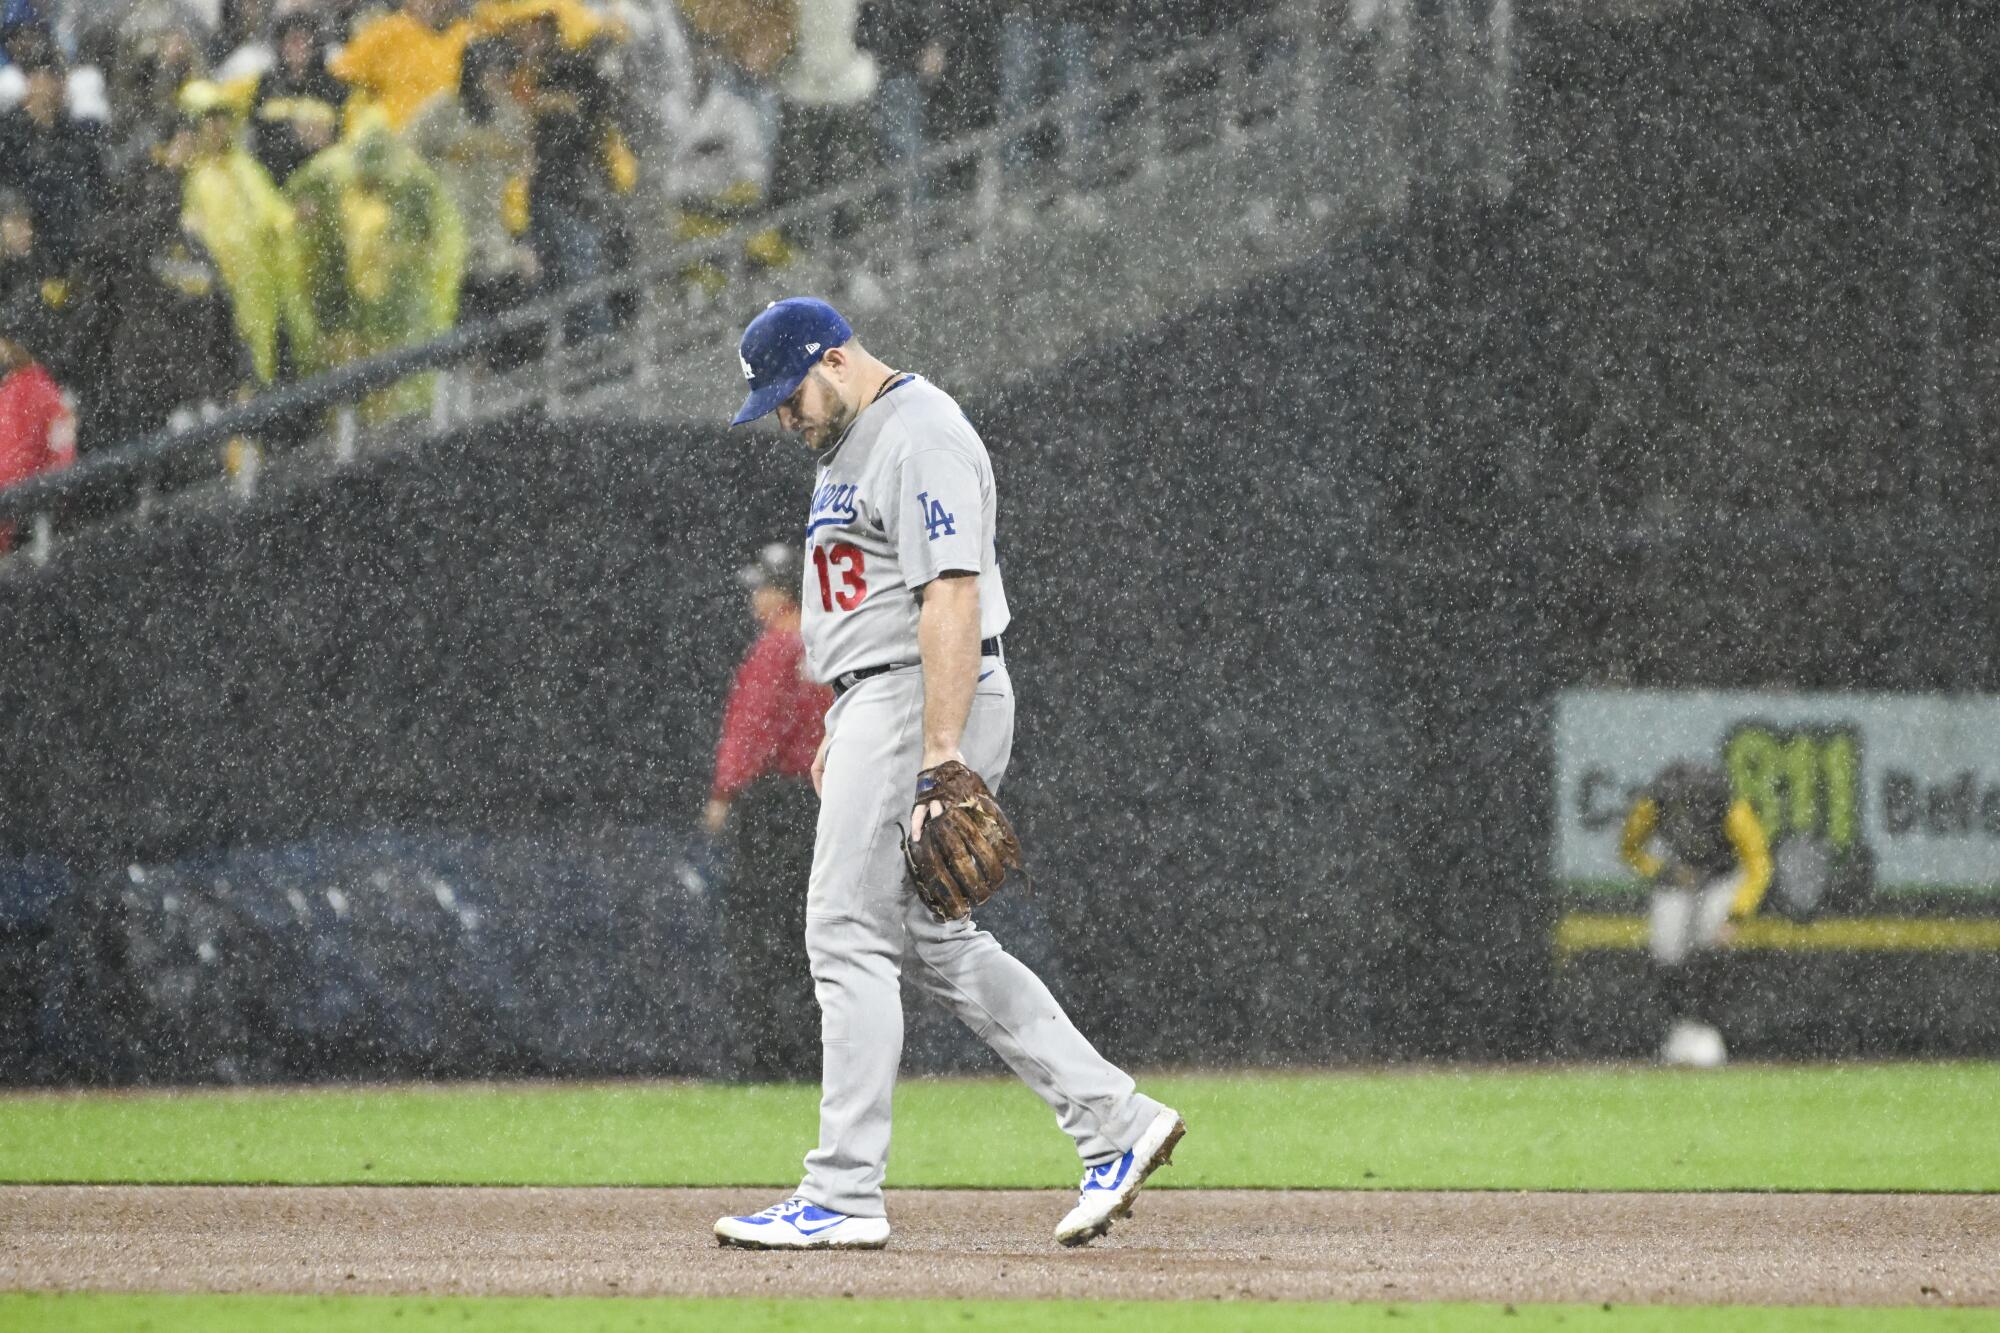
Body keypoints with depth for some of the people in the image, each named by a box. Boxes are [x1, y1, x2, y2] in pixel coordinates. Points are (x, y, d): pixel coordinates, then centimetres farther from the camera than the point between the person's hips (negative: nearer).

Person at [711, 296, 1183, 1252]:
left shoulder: (922, 437, -16)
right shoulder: (851, 440, 18)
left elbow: (952, 599, -24)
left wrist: (941, 758, -29)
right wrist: (841, 731, 23)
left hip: (926, 701, -11)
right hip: (875, 707, 11)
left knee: (850, 937, -10)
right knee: (937, 946, 11)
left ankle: (844, 1199, -9)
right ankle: (1114, 1122, 11)